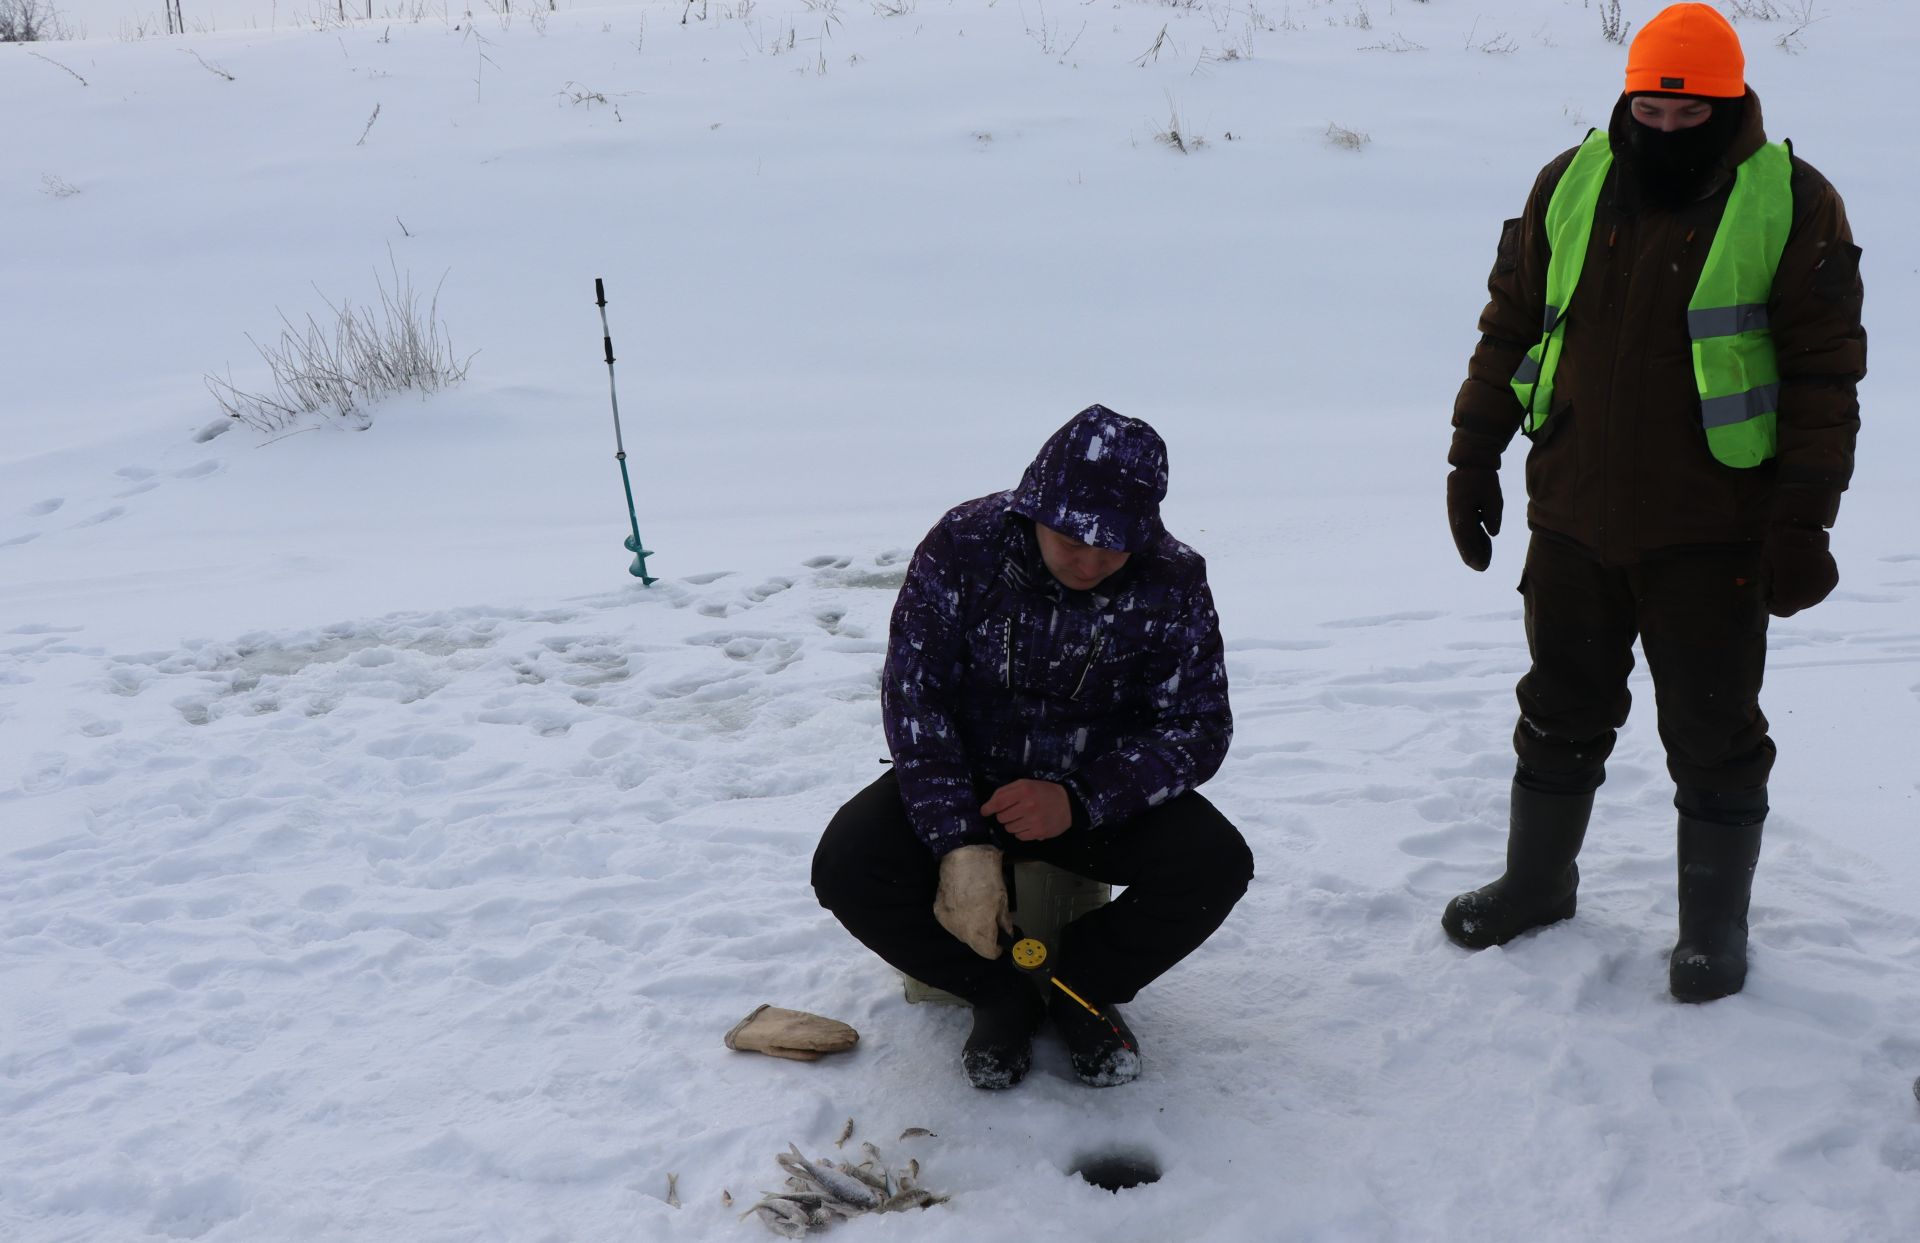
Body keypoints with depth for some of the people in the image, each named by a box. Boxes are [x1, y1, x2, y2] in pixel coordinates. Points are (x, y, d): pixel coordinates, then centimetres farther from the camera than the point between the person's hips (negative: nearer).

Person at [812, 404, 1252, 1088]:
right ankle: (1000, 993, -1)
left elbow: (1198, 727, -12)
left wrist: (1080, 801, -30)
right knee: (847, 867, -26)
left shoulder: (1174, 581, -15)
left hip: (1104, 791, 0)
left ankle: (1085, 985, 2)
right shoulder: (963, 545, -18)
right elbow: (913, 696, -18)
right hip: (964, 780, 0)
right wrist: (959, 845, -29)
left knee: (1216, 863, -26)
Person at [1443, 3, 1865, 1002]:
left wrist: (1802, 523, -11)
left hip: (1712, 535, -3)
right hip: (1572, 516, 4)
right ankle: (1536, 881, 35)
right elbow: (1510, 324, 11)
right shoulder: (1571, 184, 3)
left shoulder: (1792, 204, -7)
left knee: (1713, 733, 7)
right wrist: (1473, 458, 8)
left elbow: (1824, 373, -7)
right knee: (1561, 711, 16)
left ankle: (1714, 925, 23)